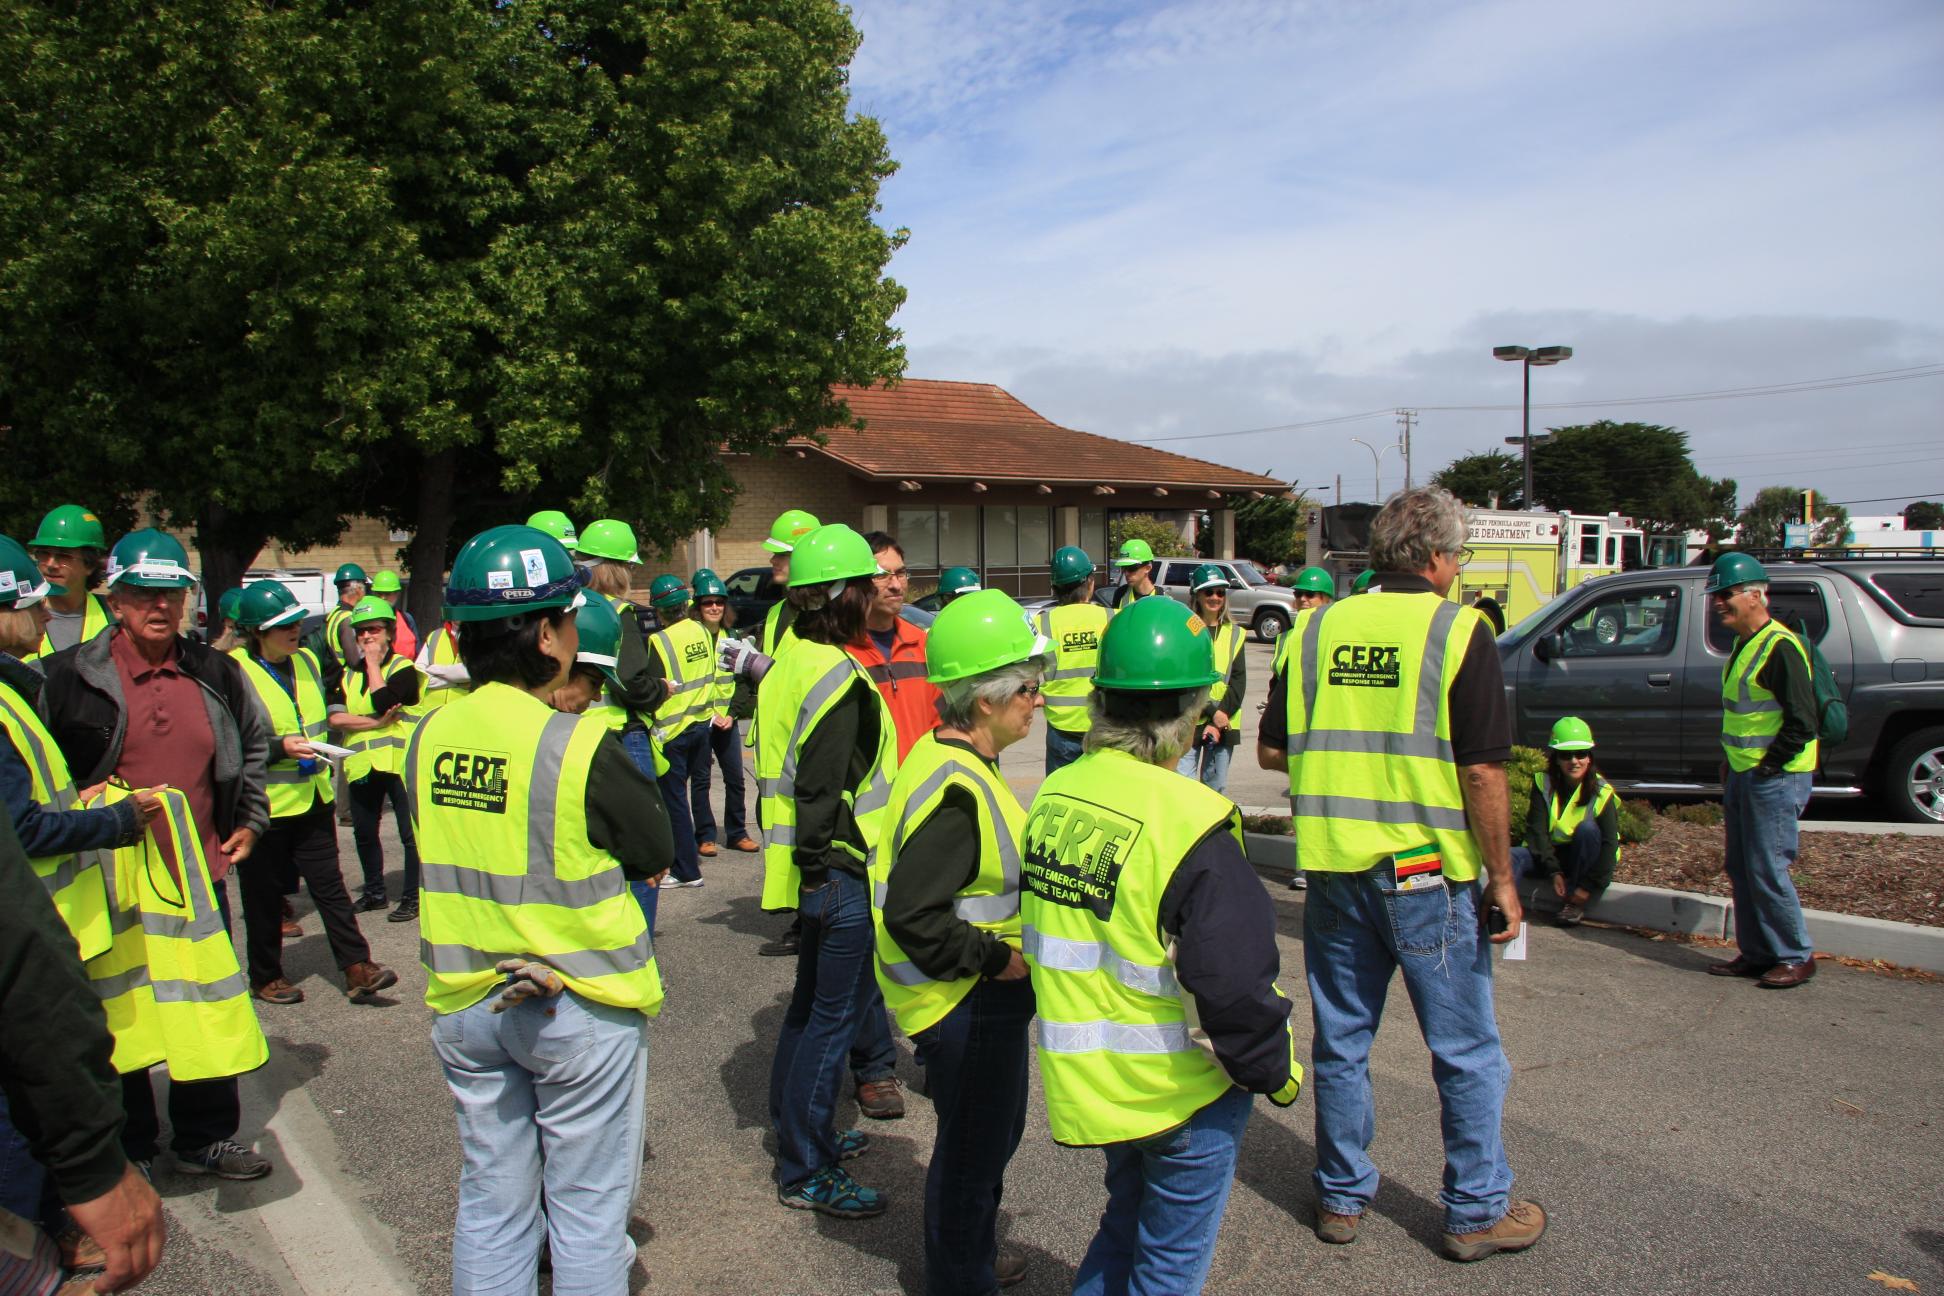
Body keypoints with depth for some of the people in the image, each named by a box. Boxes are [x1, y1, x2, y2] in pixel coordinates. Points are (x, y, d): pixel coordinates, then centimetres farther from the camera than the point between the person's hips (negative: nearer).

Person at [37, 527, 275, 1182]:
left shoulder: (215, 673, 4)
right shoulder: (72, 675, -6)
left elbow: (253, 744, 20)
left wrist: (250, 820, 15)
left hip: (198, 868, 3)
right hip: (111, 875, -3)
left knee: (206, 1001, 11)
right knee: (117, 1013, 7)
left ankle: (206, 1137, 27)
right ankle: (129, 1148, 23)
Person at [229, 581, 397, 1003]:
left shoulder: (306, 661, 8)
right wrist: (279, 748, -24)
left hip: (312, 799, 6)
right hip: (263, 805, -5)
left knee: (330, 885, 5)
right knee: (264, 896, 8)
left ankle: (358, 968, 5)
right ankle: (265, 977, 22)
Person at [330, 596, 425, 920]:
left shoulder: (402, 667, -3)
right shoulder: (349, 673, 12)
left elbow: (382, 702, -21)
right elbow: (335, 717, -2)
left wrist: (372, 663, -10)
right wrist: (377, 723, -15)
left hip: (399, 760, -6)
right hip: (361, 764, 6)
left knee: (410, 834, -1)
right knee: (364, 833, 16)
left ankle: (412, 897, 8)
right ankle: (374, 892, 31)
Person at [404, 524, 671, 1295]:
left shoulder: (429, 737, -3)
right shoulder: (579, 747, -20)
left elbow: (439, 847, 9)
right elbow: (654, 857, -8)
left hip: (465, 1001, 5)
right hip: (580, 1004, -5)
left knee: (490, 1201, 19)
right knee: (587, 1204, 10)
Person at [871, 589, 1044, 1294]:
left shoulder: (948, 757, 3)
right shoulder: (957, 790, -28)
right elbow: (913, 916, -33)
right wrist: (995, 959, -22)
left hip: (984, 997, 11)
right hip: (965, 1005, -11)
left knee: (994, 1130, 27)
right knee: (973, 1148, 9)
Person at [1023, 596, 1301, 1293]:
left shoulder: (1054, 793, -3)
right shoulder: (1190, 822, -25)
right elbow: (1233, 981, -23)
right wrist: (1277, 1071, -6)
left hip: (1086, 1079, 6)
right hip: (1180, 1090, -6)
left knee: (1126, 1223, 27)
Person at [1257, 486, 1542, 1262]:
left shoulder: (1314, 629, 3)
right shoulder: (1458, 631, -9)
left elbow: (1271, 750, 5)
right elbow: (1482, 770, -12)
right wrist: (1502, 880, -4)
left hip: (1333, 868, 4)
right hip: (1429, 873, -4)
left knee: (1341, 1040, 16)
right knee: (1465, 1051, 12)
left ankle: (1342, 1196, 28)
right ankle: (1476, 1214, 24)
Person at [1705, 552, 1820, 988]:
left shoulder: (1780, 646, -16)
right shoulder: (1744, 644, 14)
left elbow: (1802, 722, -19)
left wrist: (1768, 767, -14)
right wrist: (1729, 763, 16)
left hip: (1775, 778, -10)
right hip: (1743, 775, 10)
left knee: (1767, 870, -6)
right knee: (1742, 870, 12)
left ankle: (1796, 957, 7)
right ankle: (1756, 953, 21)